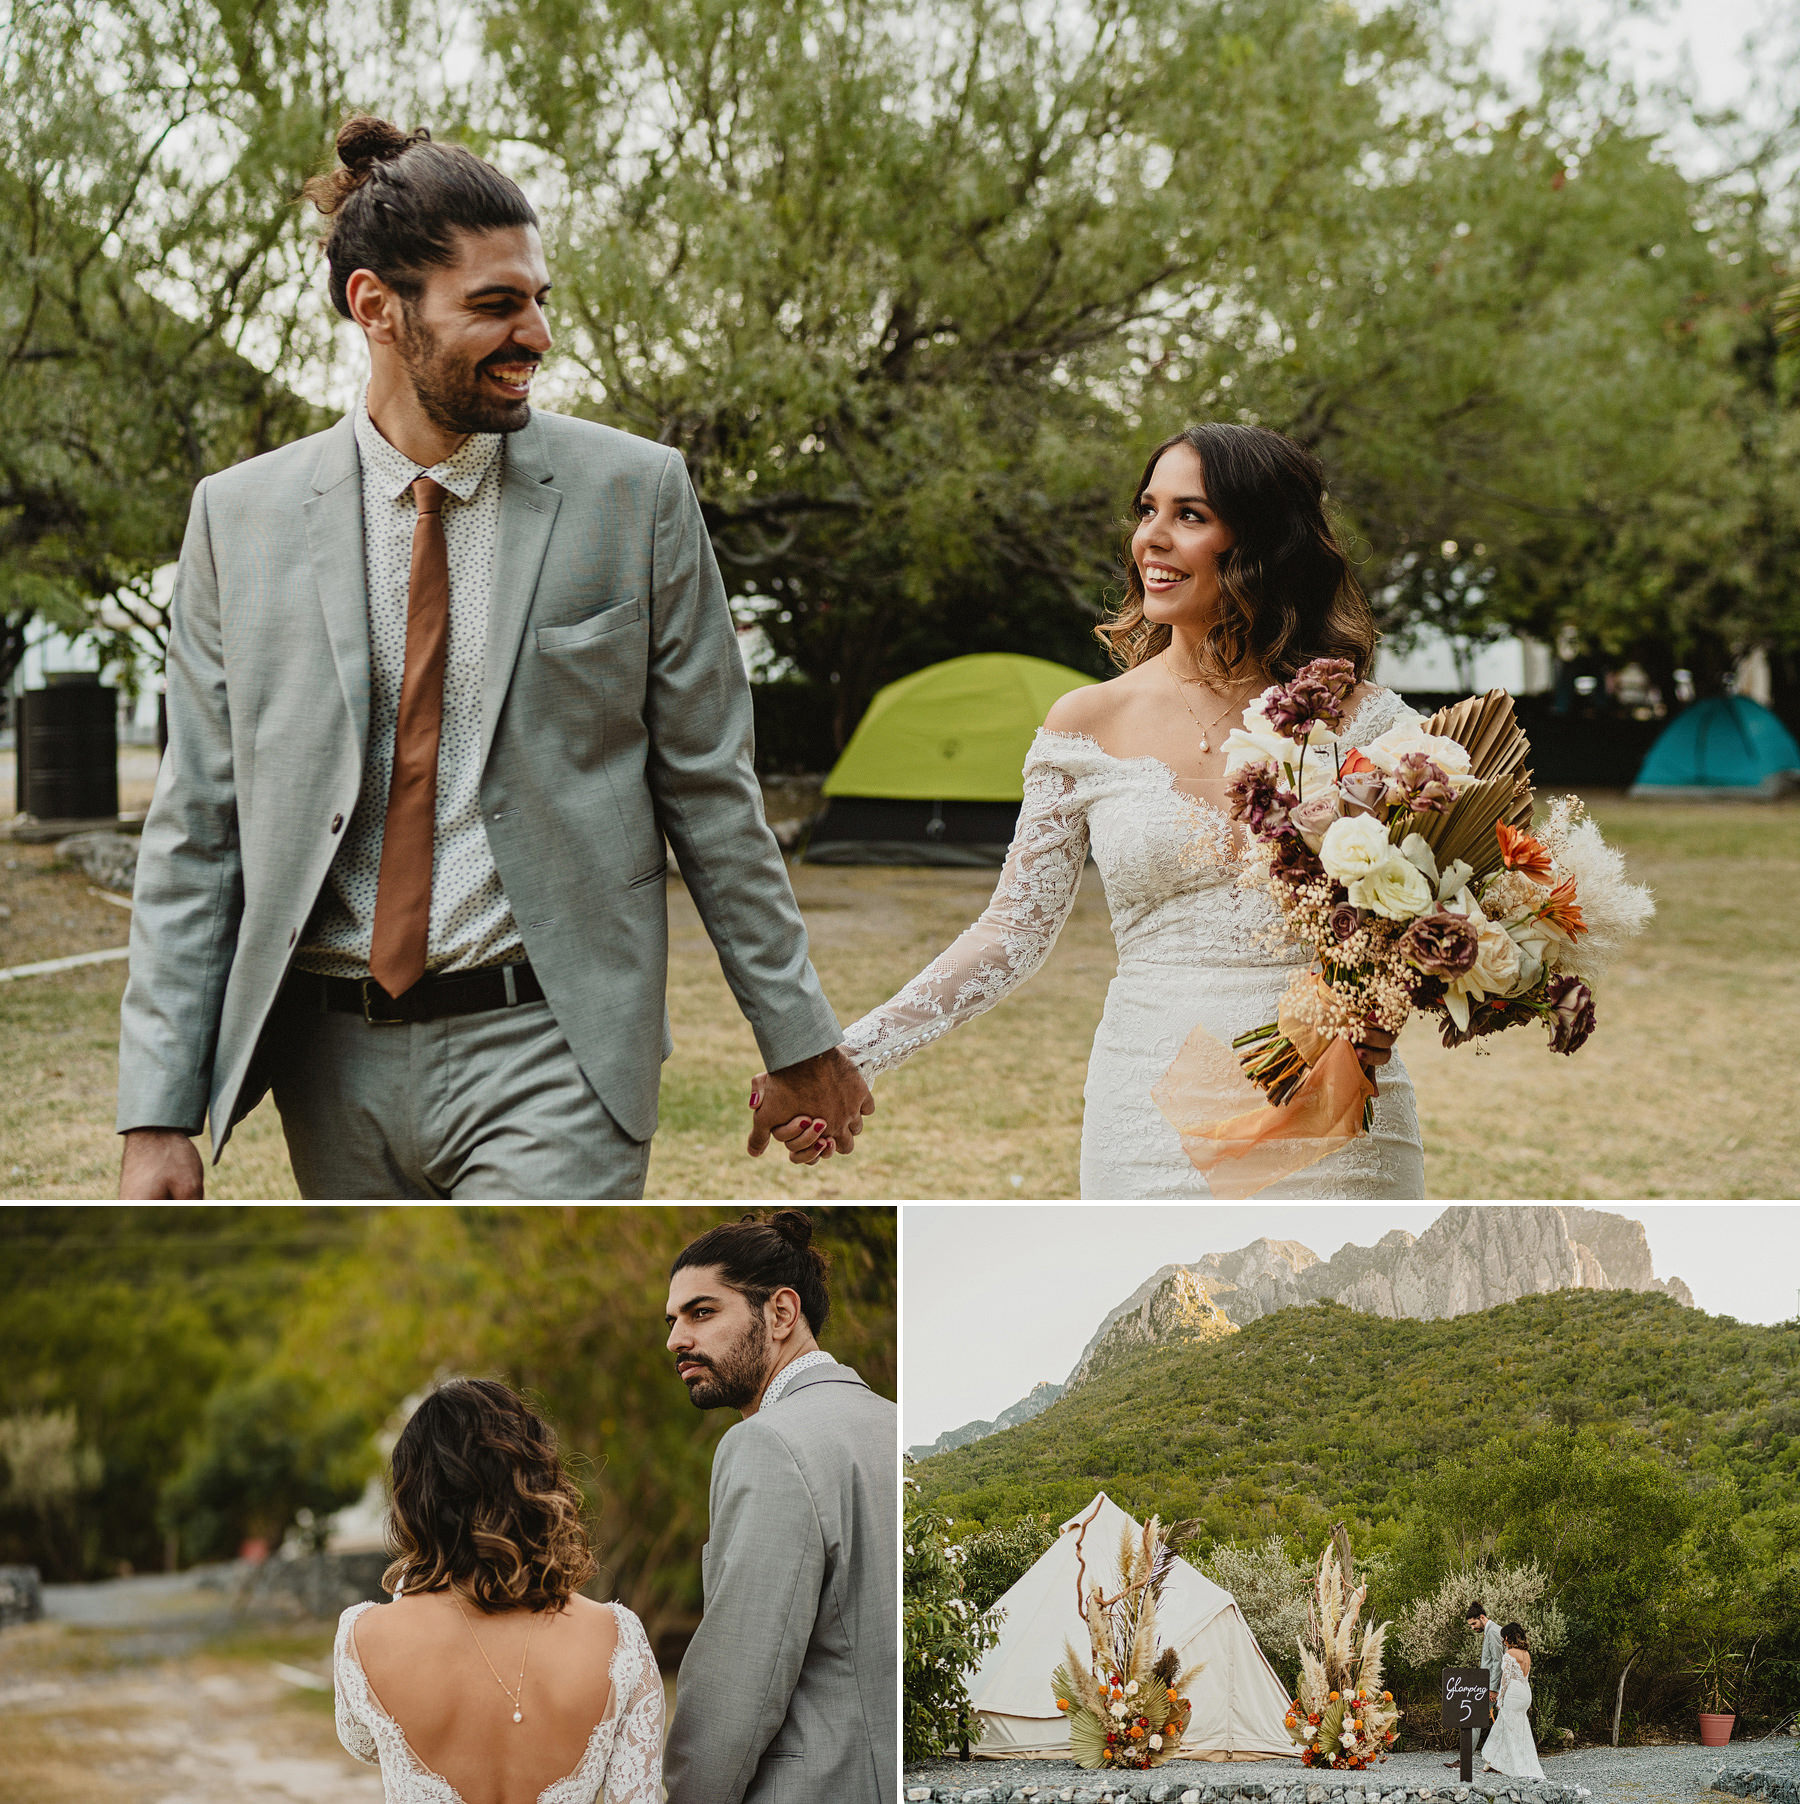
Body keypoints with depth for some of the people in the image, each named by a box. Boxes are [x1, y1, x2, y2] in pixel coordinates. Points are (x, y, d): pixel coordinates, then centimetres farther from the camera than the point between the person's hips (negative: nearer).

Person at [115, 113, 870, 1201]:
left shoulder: (634, 493, 0)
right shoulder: (241, 519, 3)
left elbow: (710, 785, 5)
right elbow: (197, 826, 4)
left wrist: (800, 1040, 8)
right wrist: (159, 1116, -1)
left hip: (549, 1054, -2)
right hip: (336, 1061, 3)